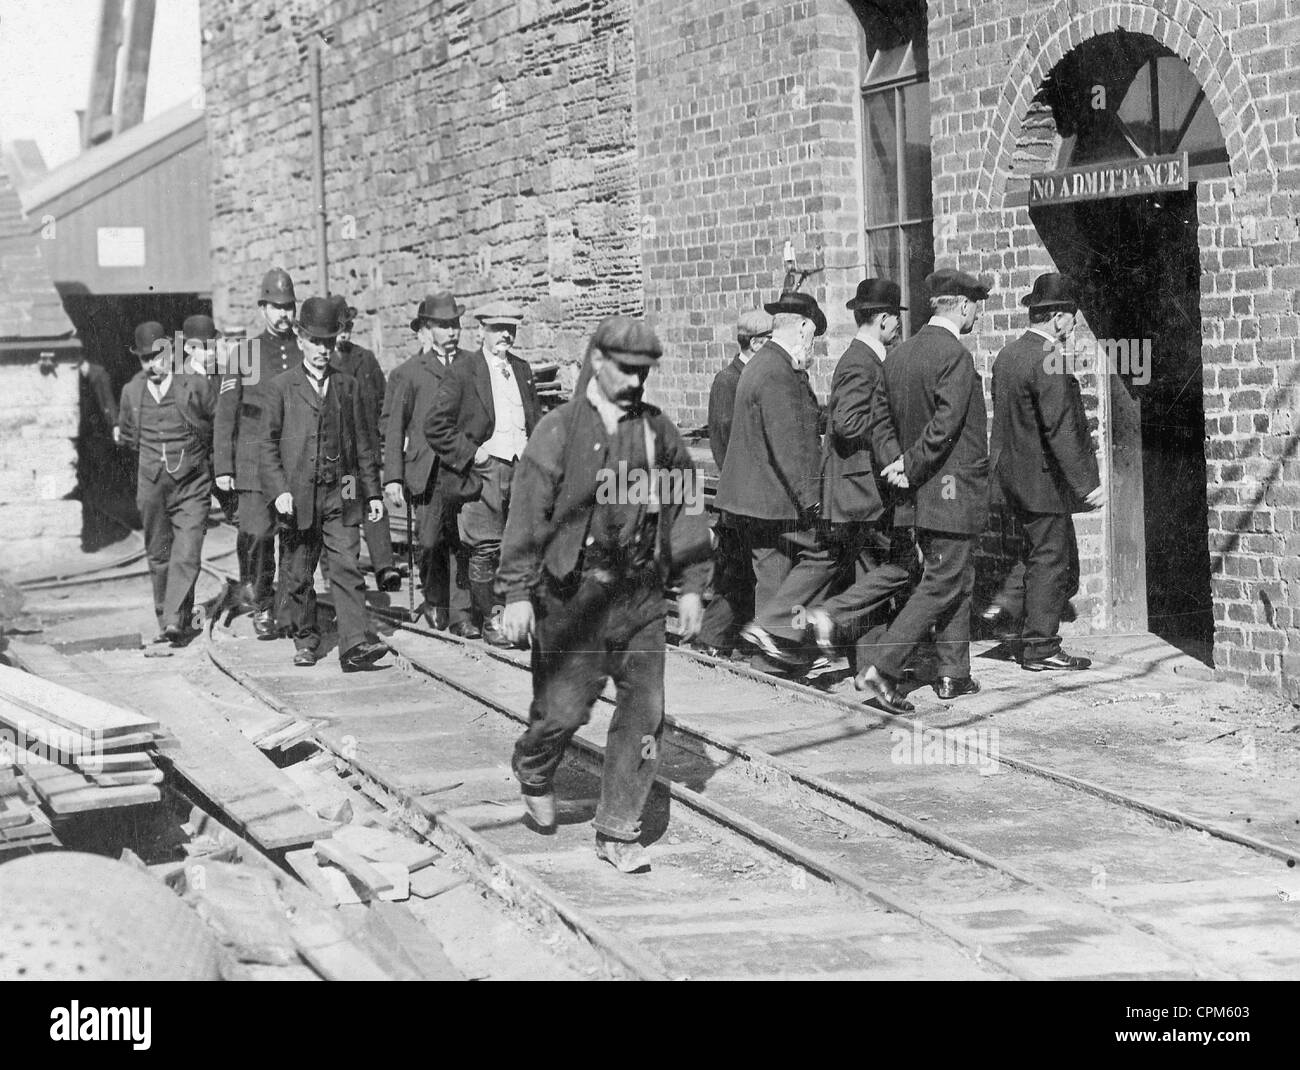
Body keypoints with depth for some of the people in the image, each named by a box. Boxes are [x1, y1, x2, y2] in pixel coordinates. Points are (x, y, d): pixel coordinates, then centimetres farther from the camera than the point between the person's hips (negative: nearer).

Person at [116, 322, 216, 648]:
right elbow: (127, 437, 20)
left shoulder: (196, 385, -7)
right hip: (152, 488, 3)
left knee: (186, 556, -14)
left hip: (192, 488, -3)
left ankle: (175, 622, -16)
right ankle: (165, 619, 21)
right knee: (158, 557, 10)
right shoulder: (131, 392, 3)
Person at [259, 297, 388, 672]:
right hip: (297, 496, -1)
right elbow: (268, 444, 1)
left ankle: (354, 646, -14)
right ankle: (305, 641, 23)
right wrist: (279, 490, -10)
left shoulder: (348, 387, 11)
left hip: (340, 495, 1)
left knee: (347, 569, -9)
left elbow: (363, 443, 15)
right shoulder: (281, 387, 3)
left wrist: (373, 492, 11)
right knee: (297, 574, 8)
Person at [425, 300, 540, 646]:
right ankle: (489, 619, 10)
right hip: (483, 471, -5)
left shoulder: (523, 370, 15)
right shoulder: (462, 373, -3)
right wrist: (471, 454, -10)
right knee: (486, 549, -3)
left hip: (521, 468, 5)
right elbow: (435, 426, -7)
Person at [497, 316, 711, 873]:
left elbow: (685, 505, 13)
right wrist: (516, 593, -11)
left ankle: (618, 832, 12)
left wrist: (691, 584, 11)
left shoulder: (658, 430, 7)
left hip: (640, 595, 4)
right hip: (573, 592, -4)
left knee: (644, 712, 1)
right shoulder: (559, 431, -5)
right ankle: (533, 771, 34)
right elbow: (528, 514, -8)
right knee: (564, 708, -1)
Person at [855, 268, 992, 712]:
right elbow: (944, 426, -23)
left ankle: (954, 674, 23)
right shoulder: (955, 356, -18)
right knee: (941, 583, -4)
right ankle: (879, 667, -10)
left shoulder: (899, 355, 8)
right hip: (952, 492, -9)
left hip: (922, 493, 9)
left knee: (958, 578, 18)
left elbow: (893, 421, 11)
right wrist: (910, 466, -12)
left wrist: (906, 464, 10)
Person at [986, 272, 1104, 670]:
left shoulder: (1007, 356, 9)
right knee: (1050, 558, 2)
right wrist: (1087, 484, -21)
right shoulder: (1047, 362, -20)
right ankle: (1040, 648, 8)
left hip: (1012, 472, 9)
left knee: (1040, 549, 21)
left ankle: (1007, 606, 12)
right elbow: (1060, 430, -24)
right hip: (1043, 478, -9)